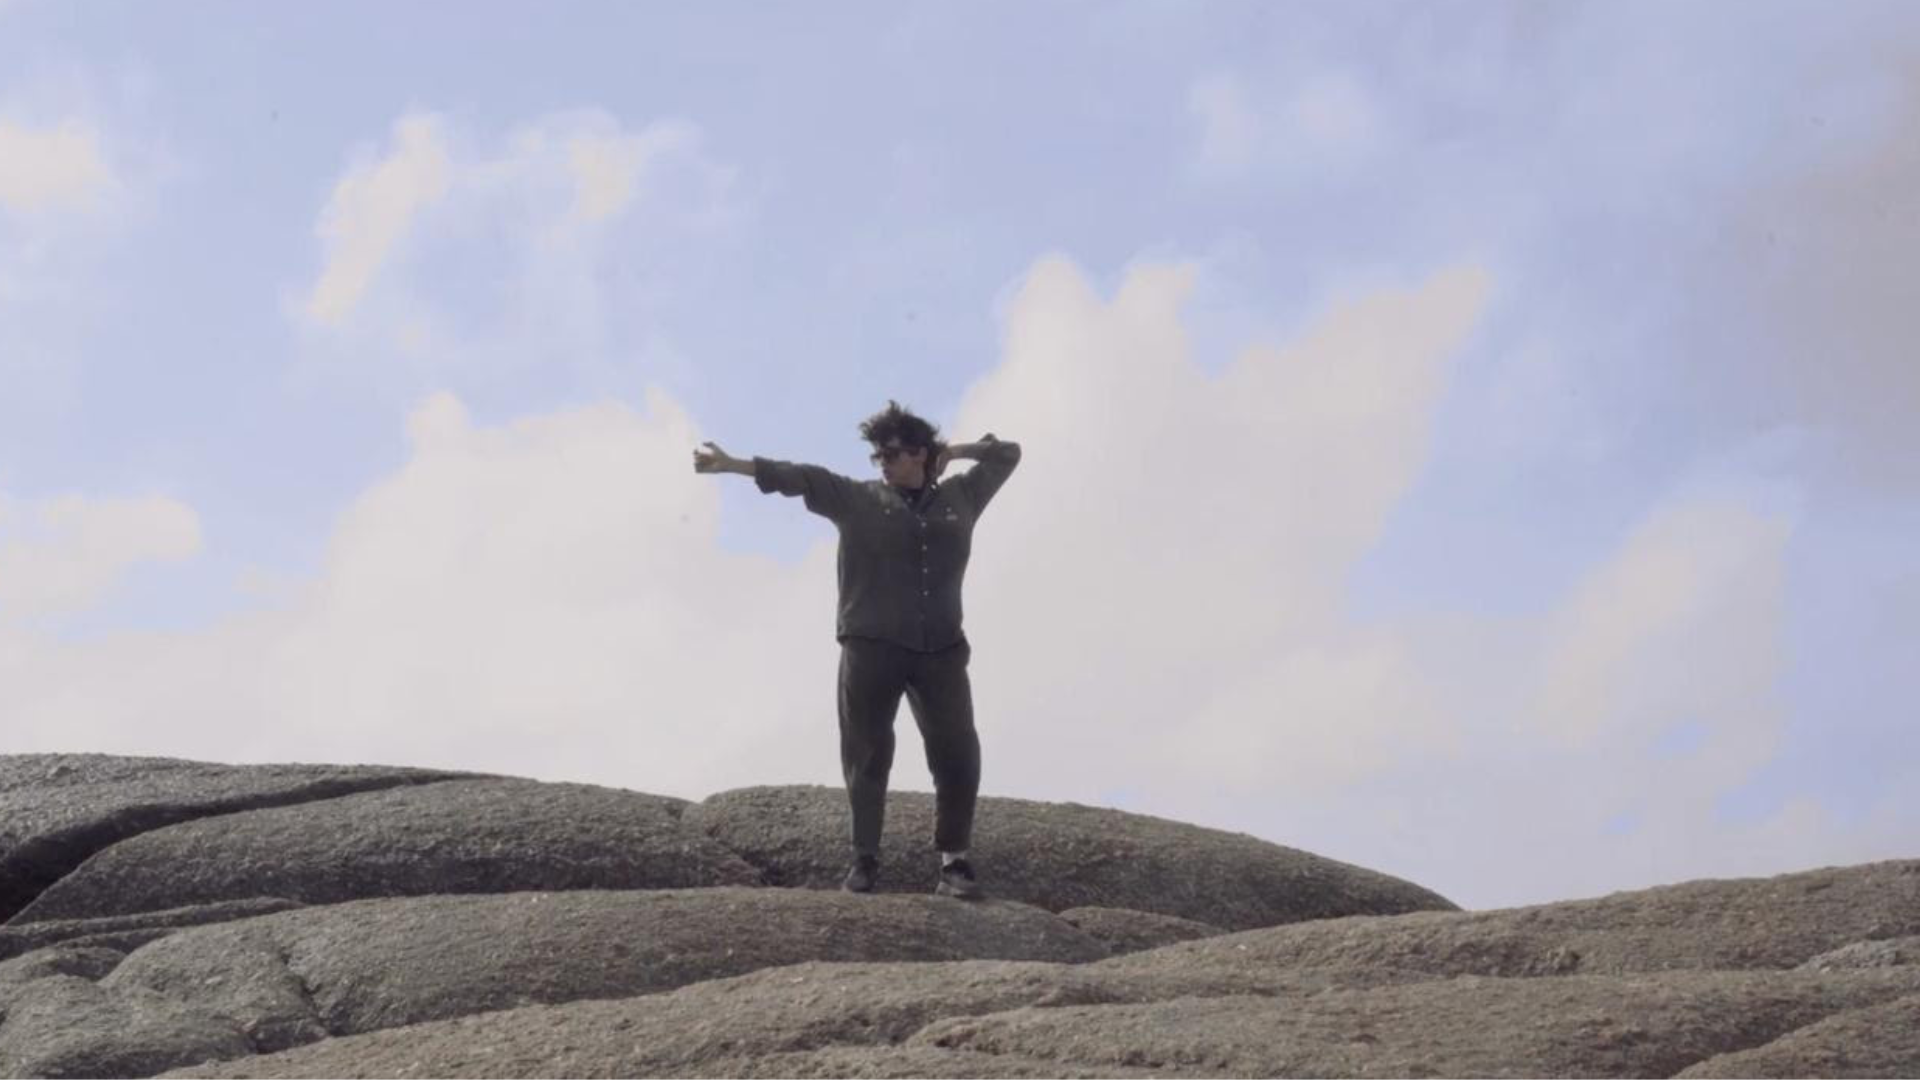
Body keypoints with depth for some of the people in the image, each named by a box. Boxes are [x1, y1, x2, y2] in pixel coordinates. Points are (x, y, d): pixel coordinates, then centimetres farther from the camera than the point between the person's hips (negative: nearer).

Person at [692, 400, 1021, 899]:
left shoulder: (959, 496, 15)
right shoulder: (858, 499, 9)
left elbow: (1007, 454, 28)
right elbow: (800, 478, 1)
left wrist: (955, 451, 17)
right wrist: (734, 465, -7)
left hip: (941, 650, 1)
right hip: (870, 648, -1)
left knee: (957, 753, -5)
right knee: (866, 755, 0)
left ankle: (954, 861, 4)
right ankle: (865, 860, 9)